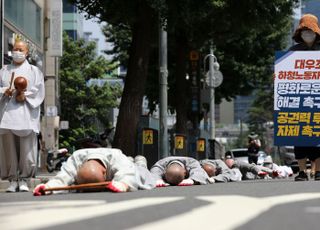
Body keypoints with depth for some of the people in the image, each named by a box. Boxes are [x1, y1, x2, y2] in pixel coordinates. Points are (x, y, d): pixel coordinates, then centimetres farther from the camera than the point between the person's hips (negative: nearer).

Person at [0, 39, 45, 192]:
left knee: (27, 149, -9)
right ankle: (13, 180, 0)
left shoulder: (33, 71, 14)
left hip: (26, 113, -2)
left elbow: (38, 90, 3)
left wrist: (25, 96, -11)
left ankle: (24, 179, -4)